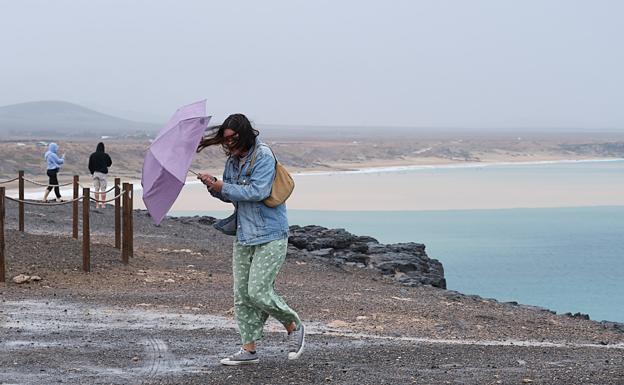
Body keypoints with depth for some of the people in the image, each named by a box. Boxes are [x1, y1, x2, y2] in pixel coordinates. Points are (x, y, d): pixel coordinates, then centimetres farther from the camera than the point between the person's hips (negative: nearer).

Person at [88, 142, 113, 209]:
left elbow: (90, 166, 1)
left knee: (96, 189, 8)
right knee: (103, 189, 4)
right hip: (103, 173, -2)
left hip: (95, 173, 2)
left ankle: (97, 204, 7)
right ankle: (103, 204, 3)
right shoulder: (105, 155, -7)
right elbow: (109, 164, 7)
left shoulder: (92, 155, -2)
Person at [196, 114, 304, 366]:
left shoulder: (263, 156, -13)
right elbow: (229, 195, 17)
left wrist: (223, 188, -18)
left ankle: (294, 327, 11)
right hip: (243, 235, 8)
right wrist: (214, 186, -4)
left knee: (258, 292, -12)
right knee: (241, 294, 4)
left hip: (270, 235, -8)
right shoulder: (232, 160, 11)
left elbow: (258, 191, -23)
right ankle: (249, 349, 9)